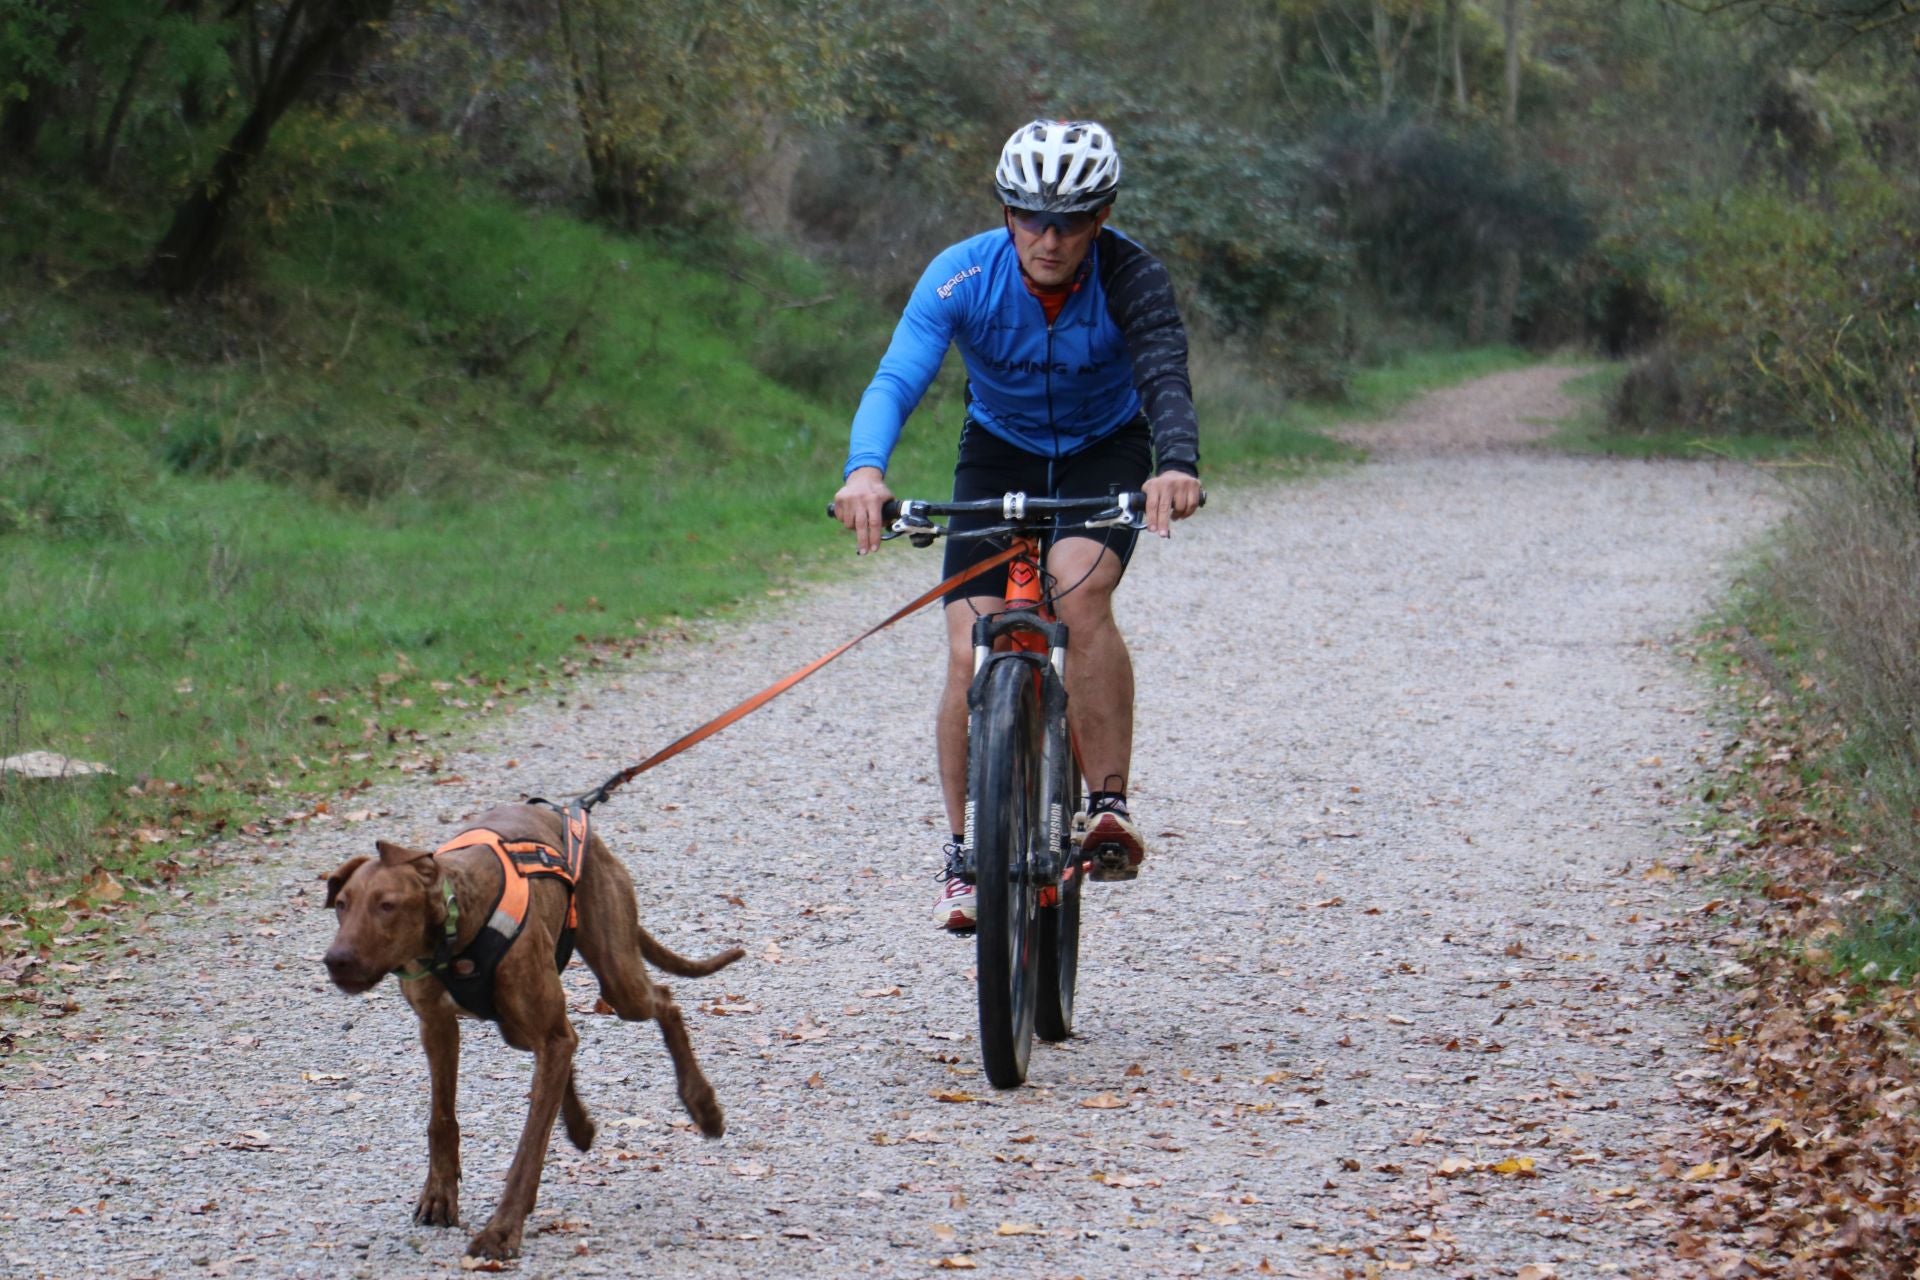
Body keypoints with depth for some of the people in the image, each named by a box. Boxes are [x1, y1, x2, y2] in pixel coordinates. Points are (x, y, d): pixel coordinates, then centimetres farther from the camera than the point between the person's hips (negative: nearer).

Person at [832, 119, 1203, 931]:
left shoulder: (1128, 276, -26)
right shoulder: (962, 276, -24)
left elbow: (1165, 377, -41)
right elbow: (897, 379, -36)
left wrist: (1177, 464, -63)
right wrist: (865, 470, -57)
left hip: (1106, 451, -1)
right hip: (1000, 452, 2)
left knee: (1081, 585, -32)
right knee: (972, 655, -12)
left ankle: (1109, 805, -22)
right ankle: (966, 854, 4)